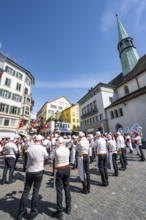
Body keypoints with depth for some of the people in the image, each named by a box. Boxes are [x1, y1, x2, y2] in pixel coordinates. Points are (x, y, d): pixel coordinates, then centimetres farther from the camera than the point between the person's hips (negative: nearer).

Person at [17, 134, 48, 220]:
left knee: (26, 191, 18)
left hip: (29, 171, 4)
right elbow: (46, 157, -2)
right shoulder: (43, 148, -16)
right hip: (39, 171, -3)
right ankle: (34, 211, 26)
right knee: (36, 191, 13)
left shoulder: (29, 148, -4)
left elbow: (29, 157, 8)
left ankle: (21, 212, 29)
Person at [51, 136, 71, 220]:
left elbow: (52, 158, 0)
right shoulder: (67, 149, -11)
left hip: (59, 171, -4)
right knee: (67, 188, 20)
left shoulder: (56, 151, -20)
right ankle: (68, 208, 38)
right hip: (67, 169, 4)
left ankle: (60, 212, 22)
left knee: (59, 190, 10)